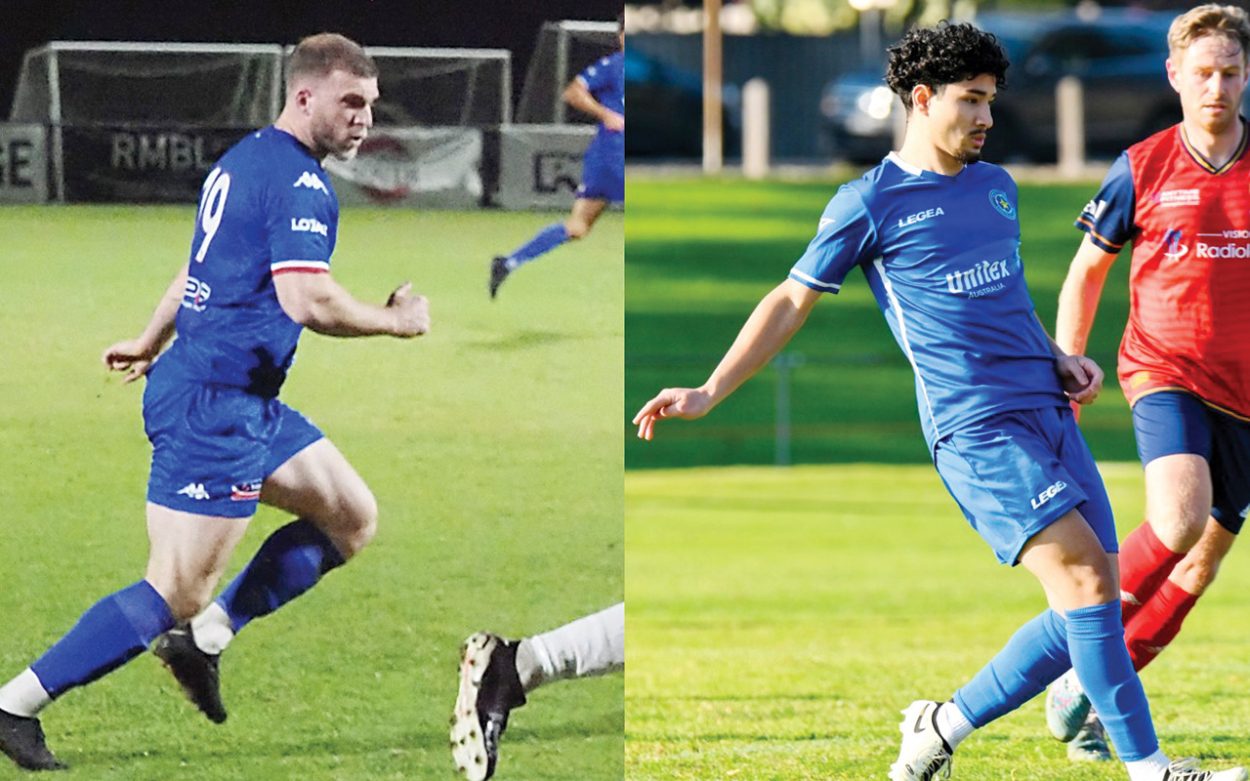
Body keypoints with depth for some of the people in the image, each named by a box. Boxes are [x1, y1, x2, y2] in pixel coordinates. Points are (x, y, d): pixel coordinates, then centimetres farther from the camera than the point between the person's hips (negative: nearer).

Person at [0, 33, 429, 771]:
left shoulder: (243, 161, 14)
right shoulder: (300, 183, -16)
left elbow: (204, 269, 29)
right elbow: (308, 301, -28)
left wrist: (150, 343, 42)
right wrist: (395, 321, -11)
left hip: (247, 402, 10)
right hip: (213, 404, -10)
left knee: (354, 518, 13)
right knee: (176, 593, -10)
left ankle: (205, 639, 14)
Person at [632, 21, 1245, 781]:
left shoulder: (997, 186, 18)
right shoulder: (870, 203, -1)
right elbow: (791, 302, 6)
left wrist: (1059, 356, 15)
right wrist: (709, 393, 2)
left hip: (1049, 410, 7)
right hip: (973, 426, -7)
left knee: (1091, 605, 1)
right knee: (1083, 575, -20)